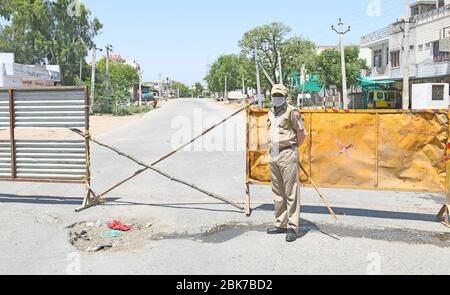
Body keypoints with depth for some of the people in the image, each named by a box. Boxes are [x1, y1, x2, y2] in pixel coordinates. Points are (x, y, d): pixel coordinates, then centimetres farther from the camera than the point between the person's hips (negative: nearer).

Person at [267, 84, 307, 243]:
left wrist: (293, 147, 6)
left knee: (291, 192, -6)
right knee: (277, 192, 13)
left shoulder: (292, 112, -8)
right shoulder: (271, 113, 14)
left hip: (288, 155, -8)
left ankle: (293, 228, -2)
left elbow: (302, 134, -4)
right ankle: (281, 224, 23)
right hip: (273, 155, 8)